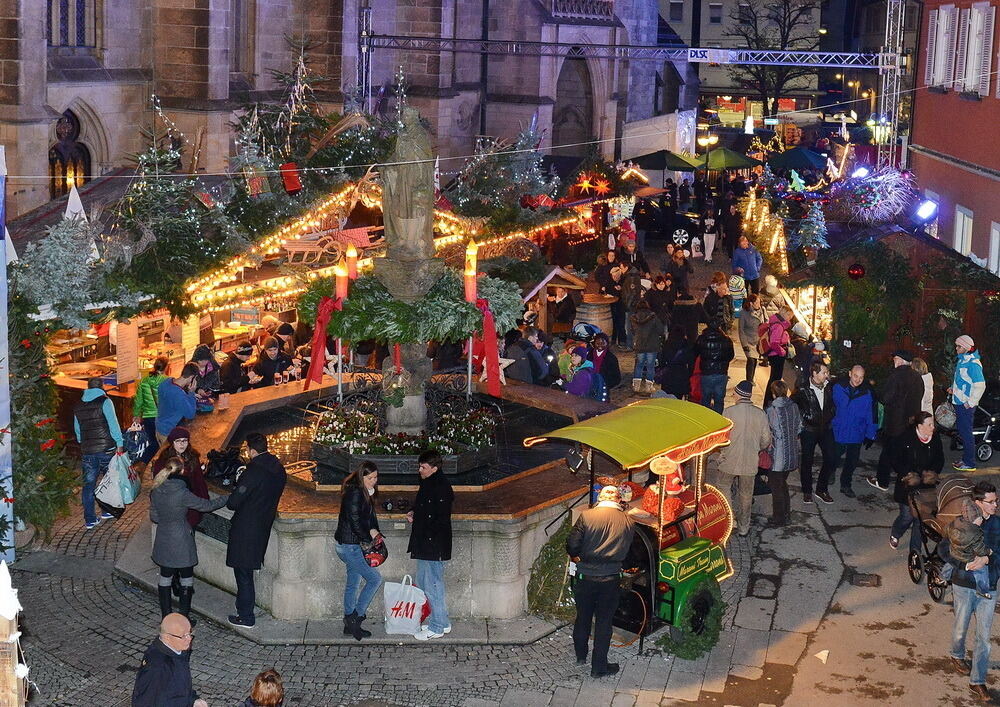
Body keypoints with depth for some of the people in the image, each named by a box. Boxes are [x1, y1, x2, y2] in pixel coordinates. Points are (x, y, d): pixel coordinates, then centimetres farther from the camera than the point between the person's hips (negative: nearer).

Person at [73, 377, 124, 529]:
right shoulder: (104, 401, -5)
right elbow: (113, 424, -12)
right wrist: (119, 444, -10)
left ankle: (90, 519, 5)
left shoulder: (78, 406, 13)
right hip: (106, 448, -4)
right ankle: (107, 510, 21)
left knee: (88, 485, 6)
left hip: (87, 451, 4)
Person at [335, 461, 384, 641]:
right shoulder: (355, 493, -18)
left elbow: (370, 517, 16)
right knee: (374, 579, -9)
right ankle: (356, 616, -4)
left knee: (353, 584, 14)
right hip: (350, 546, -10)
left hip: (354, 546, 10)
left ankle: (350, 624, 21)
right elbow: (354, 520, -20)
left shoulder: (366, 493, 11)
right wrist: (369, 537, -10)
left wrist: (374, 531, -2)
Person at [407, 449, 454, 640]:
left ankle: (437, 627, 7)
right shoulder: (428, 483, 12)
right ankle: (442, 622, 25)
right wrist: (414, 513, 8)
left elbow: (441, 519, -22)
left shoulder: (441, 487, -19)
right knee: (423, 582, 16)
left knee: (433, 585, -3)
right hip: (424, 545, 11)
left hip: (435, 544, -11)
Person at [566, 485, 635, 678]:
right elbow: (627, 552, 6)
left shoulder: (587, 516, -8)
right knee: (604, 622, 11)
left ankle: (580, 655, 38)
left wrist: (576, 557, 10)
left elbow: (572, 546, -12)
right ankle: (599, 666, 18)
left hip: (585, 577, 0)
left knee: (583, 617, 20)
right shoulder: (628, 523, -2)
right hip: (610, 580, 0)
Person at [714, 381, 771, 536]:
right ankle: (743, 527, 25)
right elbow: (766, 440, 1)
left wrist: (721, 450, 11)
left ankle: (730, 518, 8)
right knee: (746, 494, 16)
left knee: (724, 486, 19)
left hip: (730, 460, -3)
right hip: (751, 462, 3)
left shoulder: (729, 412, -14)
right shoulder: (760, 414, -3)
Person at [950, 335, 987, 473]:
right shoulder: (961, 360, 12)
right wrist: (953, 389, 10)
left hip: (966, 405, -10)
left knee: (966, 433, -3)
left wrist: (970, 403, -21)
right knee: (961, 431, 16)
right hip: (959, 403, 10)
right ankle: (965, 460, 26)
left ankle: (970, 463, 4)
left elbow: (980, 385, -23)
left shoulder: (972, 363, -19)